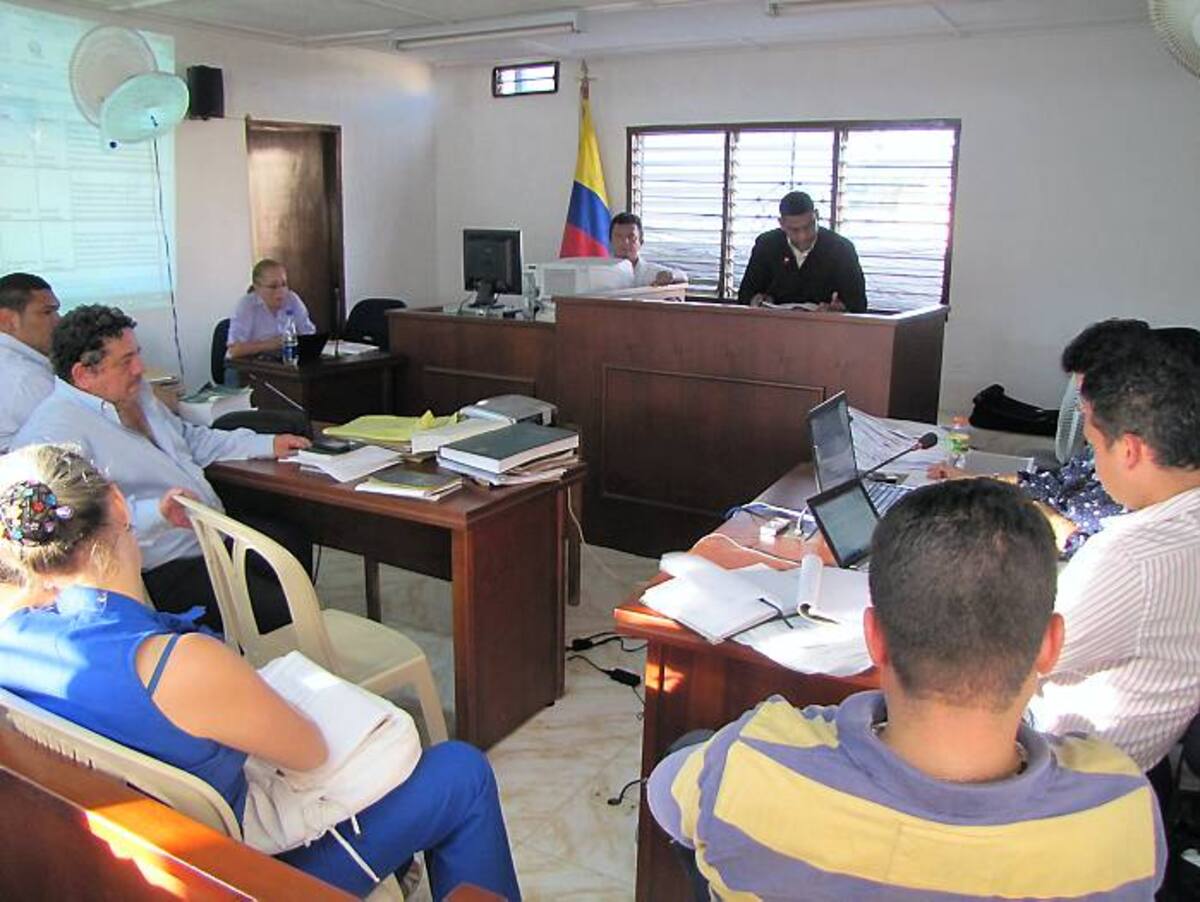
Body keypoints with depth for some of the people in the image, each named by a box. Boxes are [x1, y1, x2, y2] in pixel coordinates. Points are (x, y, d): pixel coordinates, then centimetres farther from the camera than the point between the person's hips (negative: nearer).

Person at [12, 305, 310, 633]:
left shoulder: (134, 393, 10)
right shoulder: (55, 431, -21)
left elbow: (190, 438, 25)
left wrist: (268, 444, 21)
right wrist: (157, 512, -43)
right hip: (161, 571, -10)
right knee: (280, 612, -19)